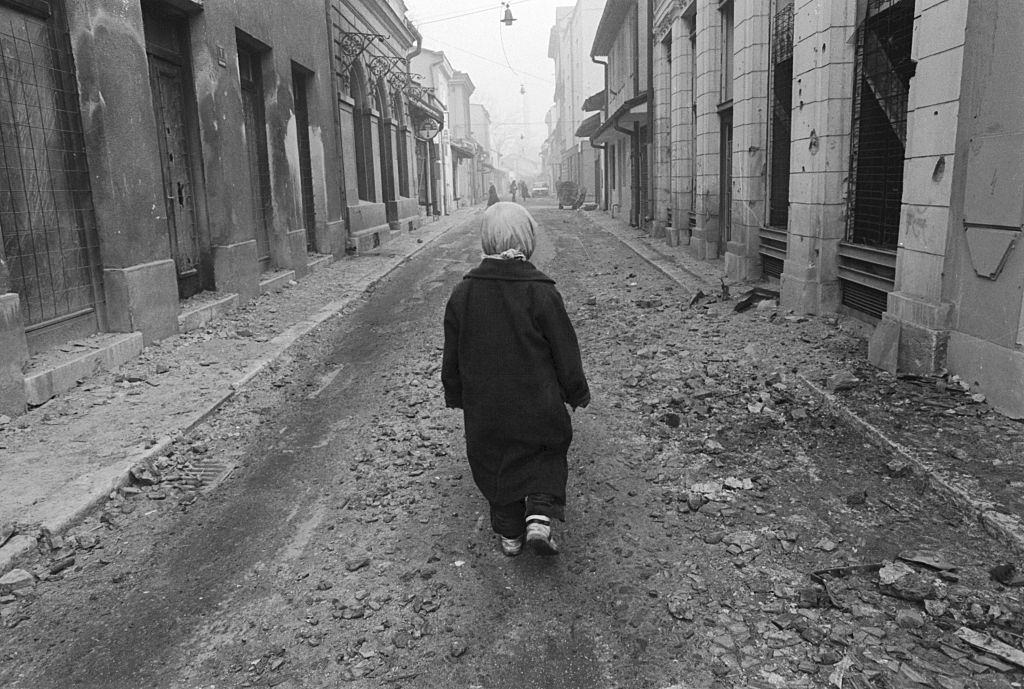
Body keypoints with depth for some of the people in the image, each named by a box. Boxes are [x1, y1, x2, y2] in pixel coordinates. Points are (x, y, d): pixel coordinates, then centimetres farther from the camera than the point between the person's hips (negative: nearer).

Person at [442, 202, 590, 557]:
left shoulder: (463, 292, -5)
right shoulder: (541, 292, -15)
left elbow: (452, 355, 4)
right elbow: (565, 351, -7)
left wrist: (455, 396, 17)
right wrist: (577, 393, 7)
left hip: (484, 407, 3)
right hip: (536, 404, -2)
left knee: (495, 464, 18)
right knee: (548, 452, 19)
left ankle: (510, 534, 27)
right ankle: (539, 515, 2)